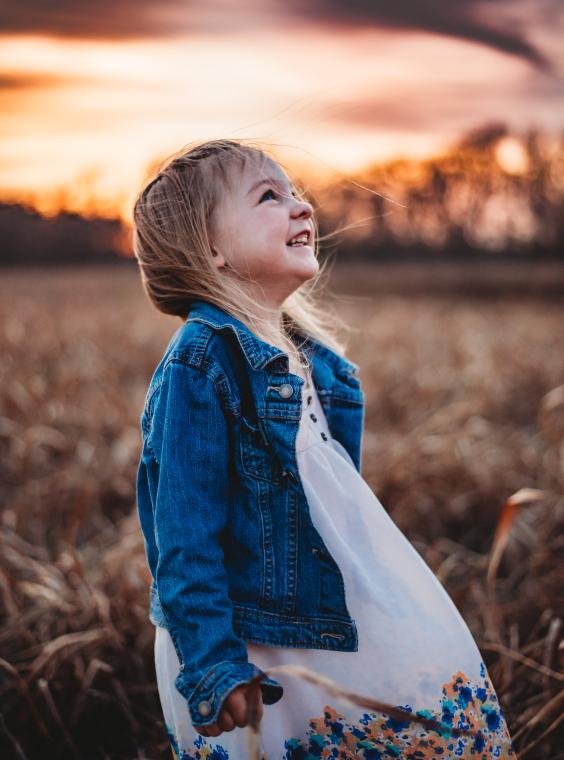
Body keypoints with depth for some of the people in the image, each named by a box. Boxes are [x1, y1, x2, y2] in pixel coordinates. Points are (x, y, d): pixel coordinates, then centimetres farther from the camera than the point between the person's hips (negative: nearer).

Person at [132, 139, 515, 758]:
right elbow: (184, 534, -20)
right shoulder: (200, 364, -19)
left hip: (329, 629, 8)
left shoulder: (313, 357, 6)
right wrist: (214, 667, -21)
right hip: (253, 662, -8)